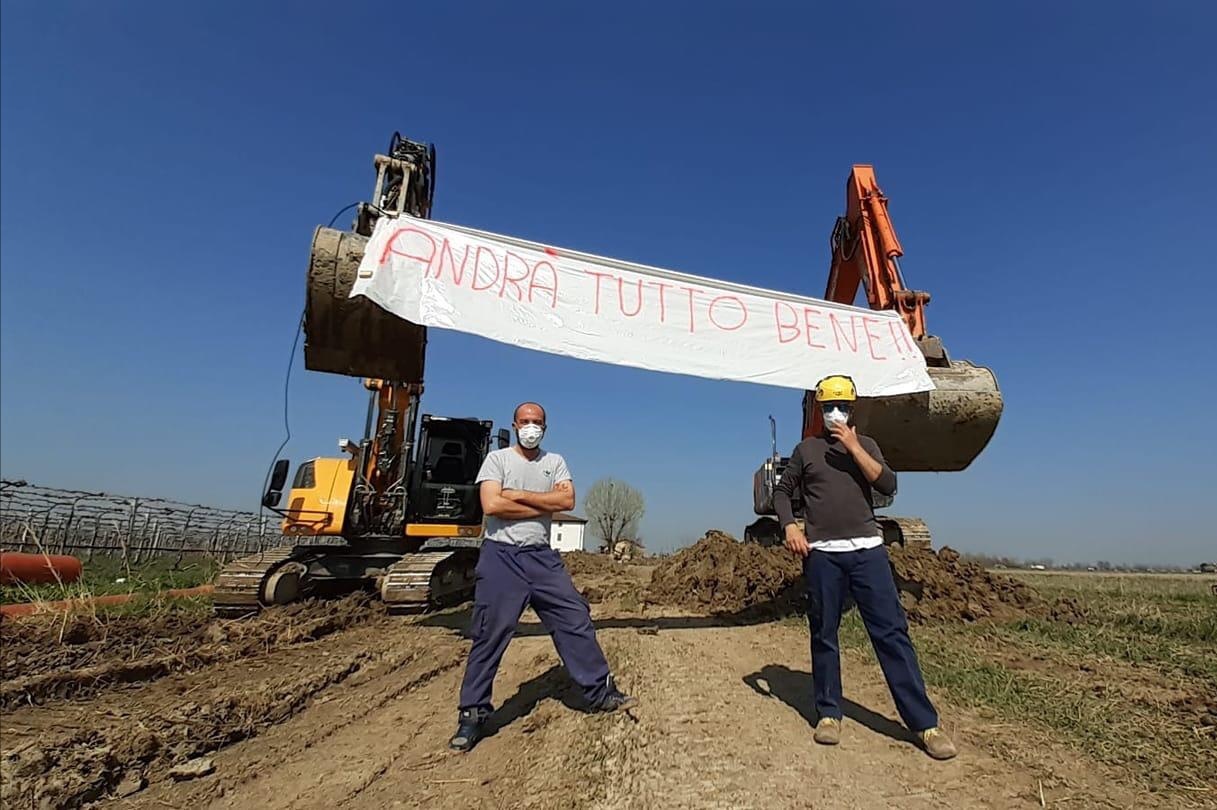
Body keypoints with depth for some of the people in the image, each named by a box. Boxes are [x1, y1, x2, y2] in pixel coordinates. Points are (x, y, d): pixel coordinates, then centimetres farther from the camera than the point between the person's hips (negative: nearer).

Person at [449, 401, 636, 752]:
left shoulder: (555, 462, 11)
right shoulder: (497, 458, 0)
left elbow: (568, 500, -6)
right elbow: (492, 505, -16)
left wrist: (519, 495, -11)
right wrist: (545, 506, -9)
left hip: (542, 556, 4)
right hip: (502, 556, -3)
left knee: (576, 620, 5)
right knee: (489, 636, 0)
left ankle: (600, 691, 20)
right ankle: (473, 715, 15)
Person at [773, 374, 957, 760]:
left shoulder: (865, 444, 12)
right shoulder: (806, 449, 10)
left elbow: (888, 486, -3)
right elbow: (782, 490, 12)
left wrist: (854, 448, -10)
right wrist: (789, 526, -3)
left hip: (867, 549, 1)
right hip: (821, 554, 0)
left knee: (892, 631, -1)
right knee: (823, 634, 5)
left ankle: (924, 722, 6)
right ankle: (829, 713, 18)